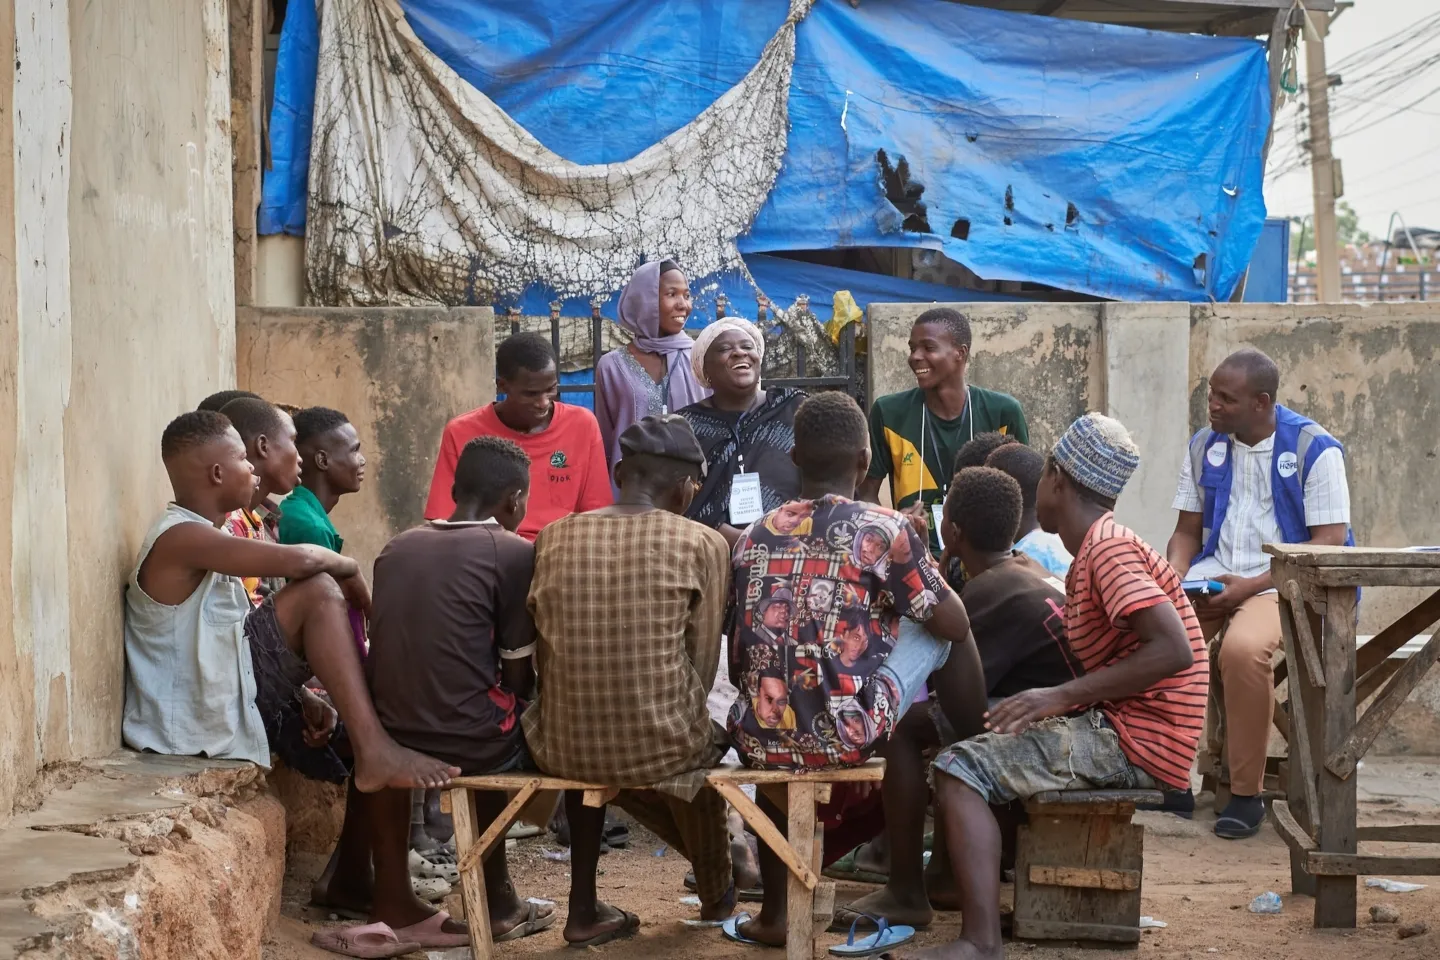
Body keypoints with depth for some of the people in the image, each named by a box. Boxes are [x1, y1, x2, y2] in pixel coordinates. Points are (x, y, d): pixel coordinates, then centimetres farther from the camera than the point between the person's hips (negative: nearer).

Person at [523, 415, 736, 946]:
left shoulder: (553, 537, 4)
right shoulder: (702, 544, -4)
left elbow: (544, 658, 11)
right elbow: (703, 668, -1)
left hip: (562, 746, 2)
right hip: (660, 746, -2)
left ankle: (585, 908, 37)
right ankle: (716, 890, 53)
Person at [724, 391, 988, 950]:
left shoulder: (753, 538, 9)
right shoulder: (884, 529, -5)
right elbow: (953, 623, 4)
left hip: (757, 744, 4)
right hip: (843, 738, -4)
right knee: (935, 634, 15)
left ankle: (775, 913, 36)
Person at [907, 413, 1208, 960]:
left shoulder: (1108, 551, -14)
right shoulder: (1096, 551, 19)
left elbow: (1175, 650, -25)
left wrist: (1063, 696, -24)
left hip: (1139, 741, -11)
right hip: (1116, 725, 11)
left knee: (959, 770, -18)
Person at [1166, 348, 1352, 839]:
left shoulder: (1314, 449, -7)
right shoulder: (1204, 446, 8)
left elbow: (1329, 543, -11)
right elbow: (1187, 532, 15)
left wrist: (1251, 586, -18)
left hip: (1284, 580, -5)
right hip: (1212, 577, 5)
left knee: (1243, 649, -36)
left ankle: (1247, 794, -21)